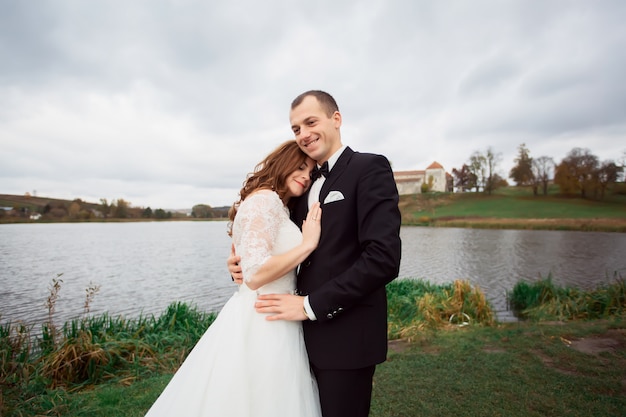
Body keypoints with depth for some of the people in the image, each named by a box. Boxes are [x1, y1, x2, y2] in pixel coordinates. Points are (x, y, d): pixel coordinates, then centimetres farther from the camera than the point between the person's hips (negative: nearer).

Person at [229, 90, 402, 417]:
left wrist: (310, 305, -18)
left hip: (346, 335, -6)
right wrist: (247, 264, -5)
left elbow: (384, 258, -21)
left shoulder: (370, 167, -11)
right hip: (306, 333, 7)